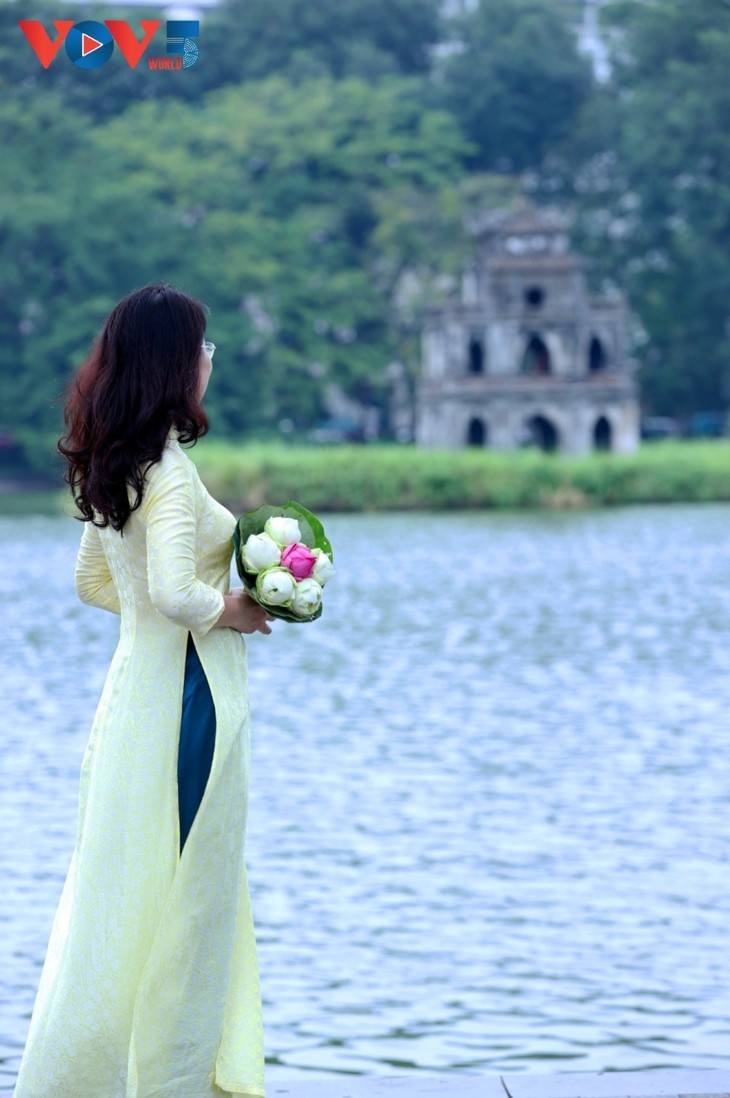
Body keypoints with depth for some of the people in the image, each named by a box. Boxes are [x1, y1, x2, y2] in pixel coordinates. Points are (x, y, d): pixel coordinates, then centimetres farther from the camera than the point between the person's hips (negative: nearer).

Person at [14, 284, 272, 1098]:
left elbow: (93, 582, 19)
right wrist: (233, 611, -10)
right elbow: (173, 591, -29)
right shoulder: (167, 468, -18)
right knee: (185, 902, 1)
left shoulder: (111, 466, 9)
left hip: (136, 685, 9)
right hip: (185, 693, -9)